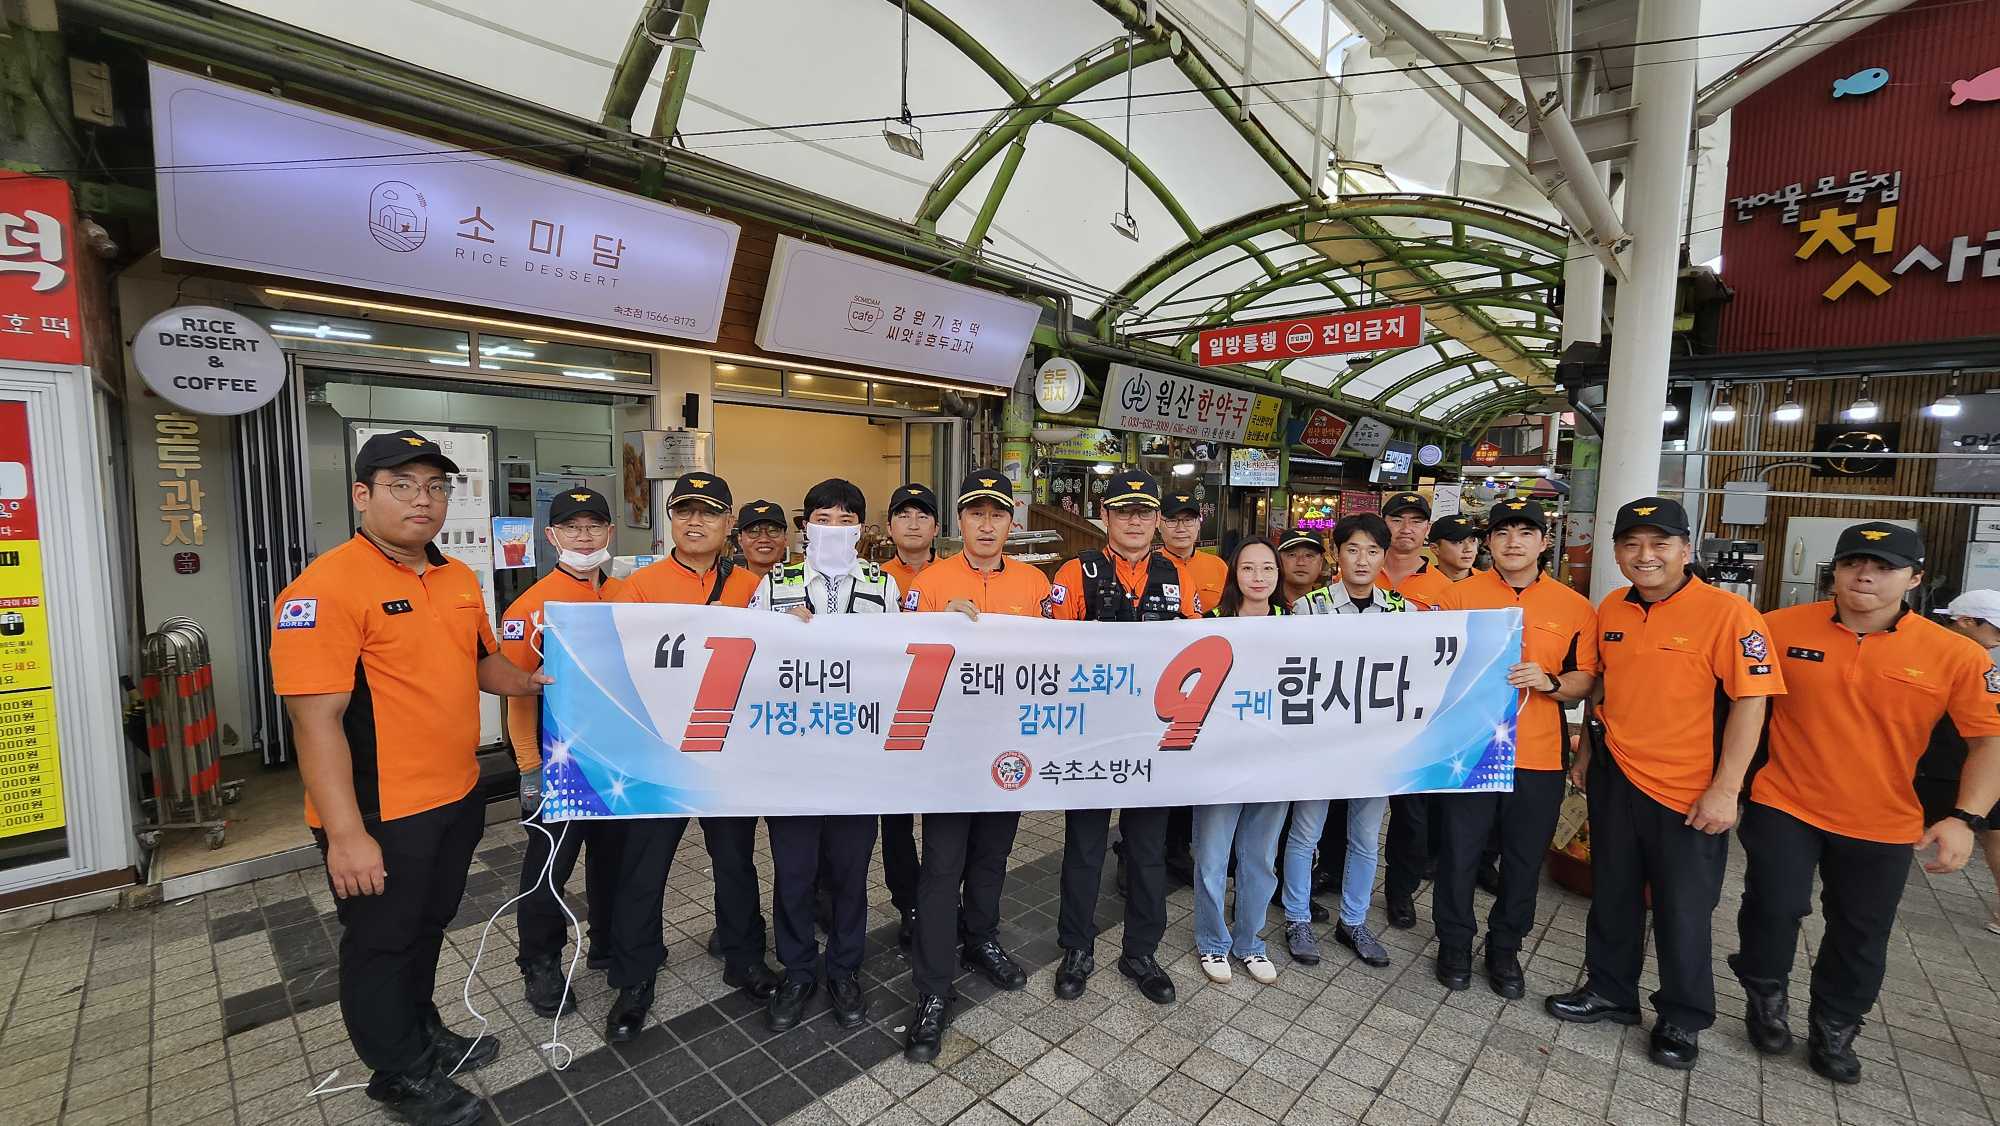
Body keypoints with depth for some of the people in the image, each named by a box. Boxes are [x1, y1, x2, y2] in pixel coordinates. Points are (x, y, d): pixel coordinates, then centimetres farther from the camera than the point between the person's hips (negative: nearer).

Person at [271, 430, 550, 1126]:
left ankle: (424, 1035, 47)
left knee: (428, 928, 25)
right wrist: (346, 833, -24)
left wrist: (532, 683, 4)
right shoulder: (327, 586, -19)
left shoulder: (460, 579, 6)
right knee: (380, 944, 15)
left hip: (458, 799, 7)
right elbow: (316, 718, -23)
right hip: (379, 815, -7)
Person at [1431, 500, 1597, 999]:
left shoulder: (1575, 607, 3)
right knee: (1459, 855, 8)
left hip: (1538, 757, 2)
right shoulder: (1460, 595, -1)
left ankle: (1505, 949, 35)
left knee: (1524, 862, 14)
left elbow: (1585, 680, 5)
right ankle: (1455, 945, 29)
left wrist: (1549, 682, -13)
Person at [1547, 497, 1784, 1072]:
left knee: (1683, 910, 10)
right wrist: (1587, 751, 15)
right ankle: (1609, 991, 36)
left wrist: (1725, 790, -17)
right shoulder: (1610, 609, 2)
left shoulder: (1729, 614, -15)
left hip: (1690, 793, -5)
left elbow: (1750, 701, -15)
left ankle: (1683, 1019, 31)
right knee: (1613, 895, 17)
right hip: (1615, 776, 5)